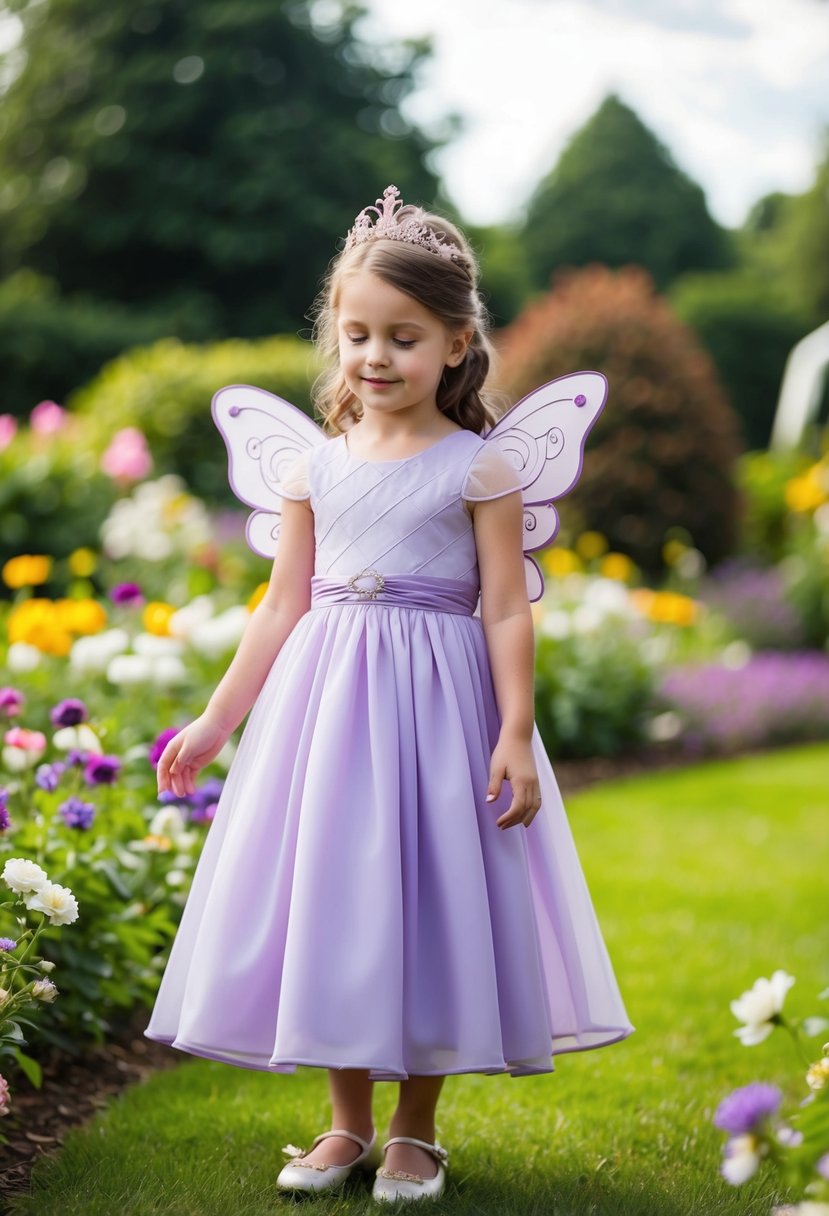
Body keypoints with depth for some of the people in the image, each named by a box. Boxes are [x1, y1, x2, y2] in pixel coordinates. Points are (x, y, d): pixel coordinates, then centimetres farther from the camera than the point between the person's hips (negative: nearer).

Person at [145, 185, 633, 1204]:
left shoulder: (478, 468, -4)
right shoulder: (315, 469, 6)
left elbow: (507, 610, -5)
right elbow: (282, 606, 10)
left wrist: (517, 735, -13)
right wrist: (215, 722, 9)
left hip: (436, 702, -3)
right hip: (324, 700, 4)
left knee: (425, 902, 3)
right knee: (327, 903, 7)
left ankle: (414, 1131, 20)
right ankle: (348, 1125, 24)